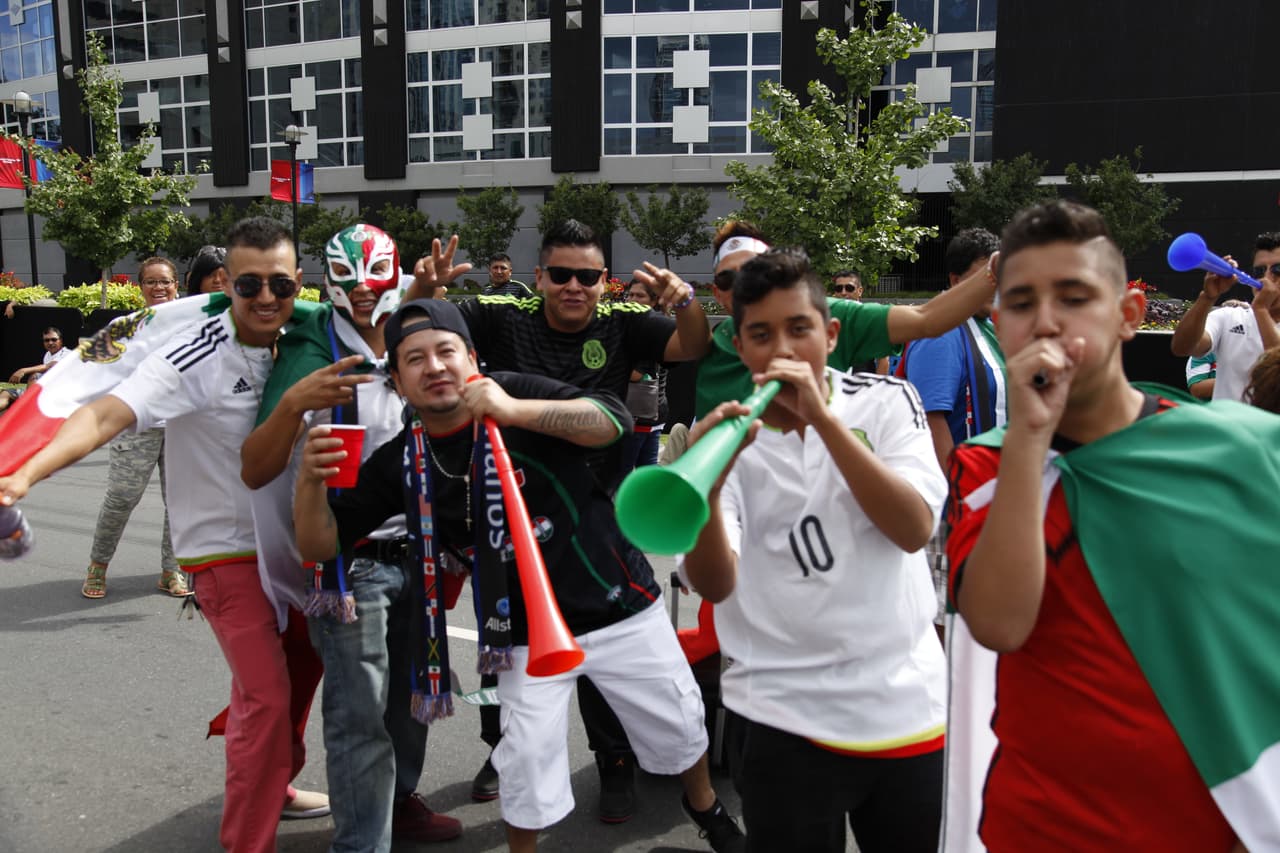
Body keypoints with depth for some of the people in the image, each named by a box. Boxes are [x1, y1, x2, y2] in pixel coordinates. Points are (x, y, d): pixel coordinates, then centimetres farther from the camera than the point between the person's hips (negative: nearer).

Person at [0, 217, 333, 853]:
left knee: (303, 659, 19)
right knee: (267, 694, -12)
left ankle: (272, 785, 42)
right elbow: (106, 414, -36)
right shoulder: (196, 355, -24)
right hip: (223, 550, -7)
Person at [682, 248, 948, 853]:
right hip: (786, 719, -1)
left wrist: (822, 419, -22)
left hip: (907, 706, 2)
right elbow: (715, 586, -15)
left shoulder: (886, 401, -1)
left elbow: (915, 529, -15)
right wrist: (706, 485, -33)